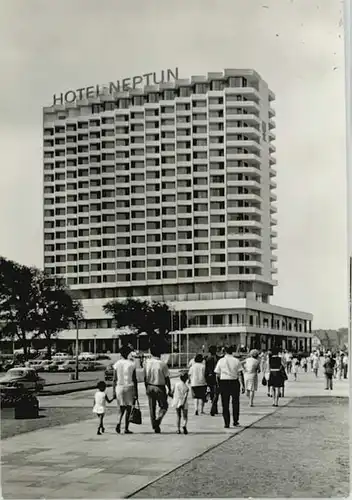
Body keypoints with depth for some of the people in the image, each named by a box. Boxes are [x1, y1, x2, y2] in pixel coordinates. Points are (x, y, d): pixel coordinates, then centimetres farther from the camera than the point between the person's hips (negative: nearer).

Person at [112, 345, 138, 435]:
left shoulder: (117, 364, 0)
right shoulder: (131, 364, -5)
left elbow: (114, 379, 0)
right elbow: (134, 380, -4)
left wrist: (113, 391, 6)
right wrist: (136, 392, 1)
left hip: (119, 387, 2)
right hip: (129, 387, -2)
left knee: (121, 407, 13)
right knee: (128, 408, 7)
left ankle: (118, 422, -12)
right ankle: (126, 429, 8)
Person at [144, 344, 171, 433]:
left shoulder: (147, 363, -3)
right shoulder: (162, 364, -13)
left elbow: (145, 377, 4)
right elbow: (167, 378, -8)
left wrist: (146, 388, 15)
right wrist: (169, 390, 0)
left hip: (150, 387, 3)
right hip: (160, 388, -3)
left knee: (152, 408, 12)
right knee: (164, 406, 13)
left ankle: (155, 427, 14)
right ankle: (158, 420, -10)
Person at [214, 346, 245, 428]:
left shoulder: (221, 361, 1)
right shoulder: (237, 361, 0)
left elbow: (217, 374, 2)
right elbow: (240, 374, -4)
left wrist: (218, 384, 11)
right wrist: (242, 385, -1)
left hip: (223, 382, 0)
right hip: (234, 382, 0)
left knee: (225, 404, 5)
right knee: (235, 403, 15)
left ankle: (226, 423, 2)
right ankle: (235, 421, 19)